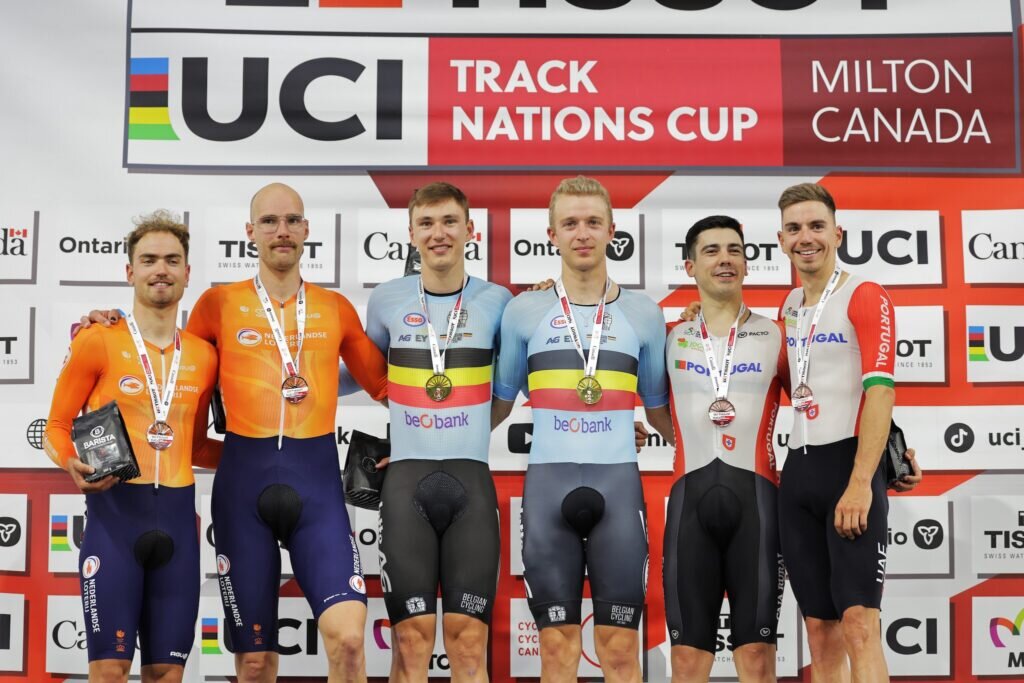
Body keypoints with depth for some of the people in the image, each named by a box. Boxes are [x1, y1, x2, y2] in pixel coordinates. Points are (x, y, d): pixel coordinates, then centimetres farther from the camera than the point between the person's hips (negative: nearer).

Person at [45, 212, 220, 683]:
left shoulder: (203, 357, 11)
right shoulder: (97, 343, -2)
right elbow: (56, 429, 3)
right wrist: (75, 466, -17)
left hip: (177, 515, 4)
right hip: (114, 511, -4)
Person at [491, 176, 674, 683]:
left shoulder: (643, 313, 9)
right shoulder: (523, 312, 6)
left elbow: (659, 411, 17)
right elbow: (498, 405, 13)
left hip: (618, 483, 1)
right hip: (548, 482, 0)